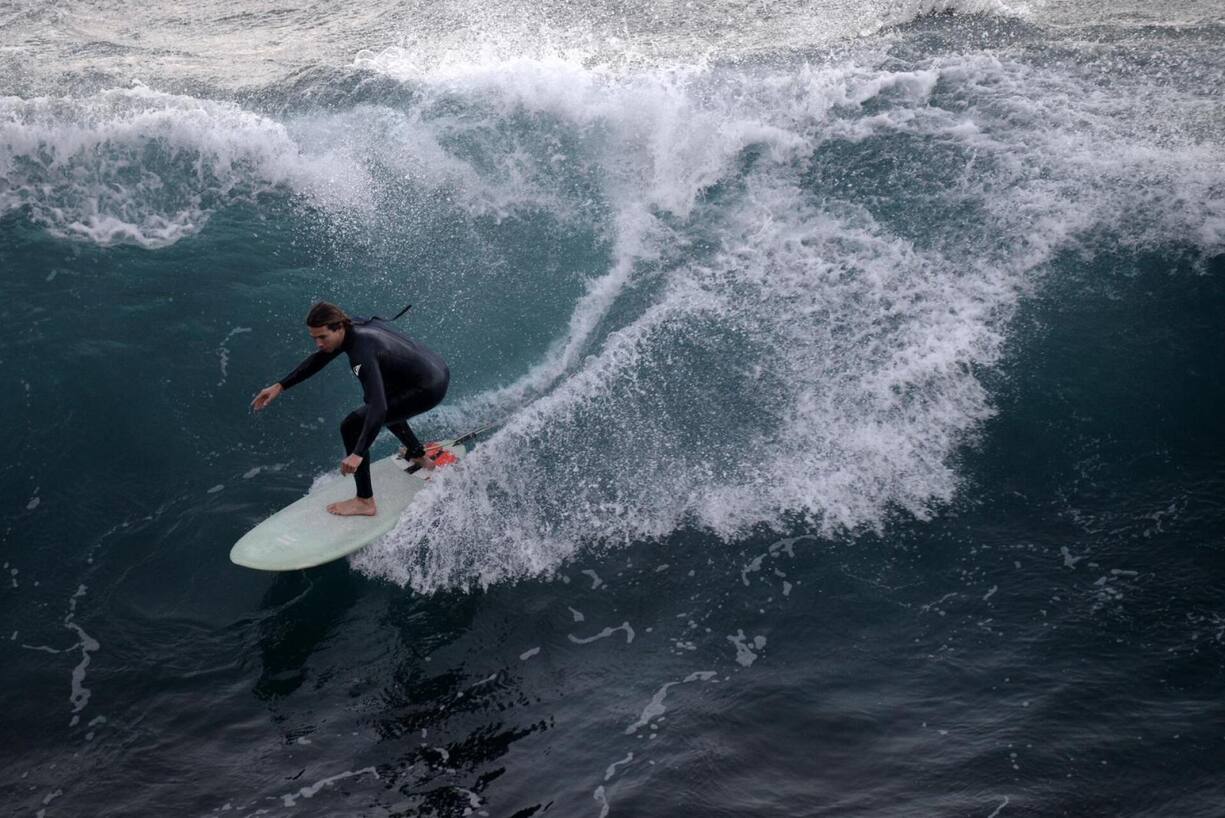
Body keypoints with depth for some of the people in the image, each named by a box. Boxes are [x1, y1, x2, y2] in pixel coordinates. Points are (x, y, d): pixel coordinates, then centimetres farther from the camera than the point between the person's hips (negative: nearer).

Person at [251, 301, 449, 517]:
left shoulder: (362, 351, -28)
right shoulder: (350, 327, 0)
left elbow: (378, 407, -36)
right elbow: (318, 360, 16)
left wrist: (358, 454, -41)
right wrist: (279, 386, 14)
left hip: (428, 390, -9)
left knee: (352, 427, -8)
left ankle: (365, 502, 0)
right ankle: (418, 455, 49)